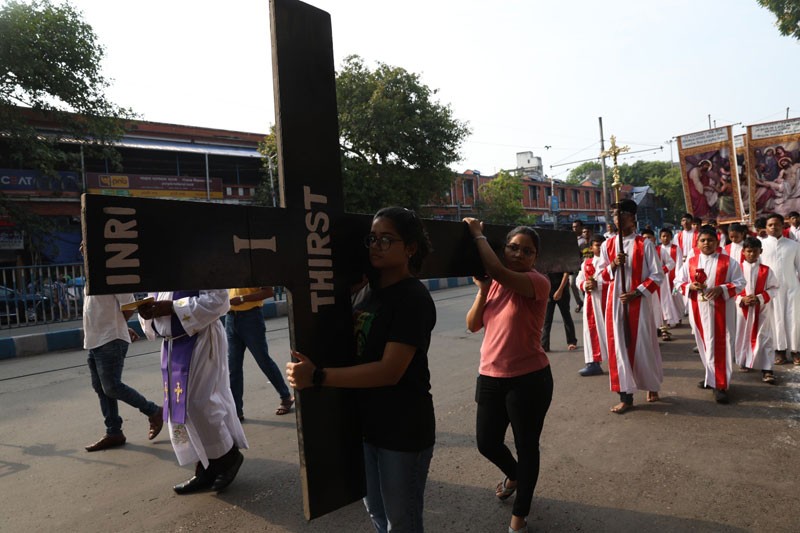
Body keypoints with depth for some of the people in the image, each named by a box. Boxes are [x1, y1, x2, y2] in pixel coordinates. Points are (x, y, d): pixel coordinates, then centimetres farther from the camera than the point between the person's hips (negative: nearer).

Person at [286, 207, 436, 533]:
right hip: (369, 424, 8)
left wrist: (317, 377, -28)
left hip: (403, 430, -8)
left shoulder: (414, 298, -19)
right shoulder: (373, 290, 6)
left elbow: (390, 371, -26)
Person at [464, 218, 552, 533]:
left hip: (529, 379, -6)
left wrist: (478, 234, -21)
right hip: (490, 377, 6)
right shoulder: (493, 284, 5)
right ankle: (513, 475, 52)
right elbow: (473, 326, 2)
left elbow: (498, 271, -33)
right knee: (486, 443, 17)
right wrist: (482, 290, -10)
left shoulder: (538, 283, -15)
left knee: (526, 446, 10)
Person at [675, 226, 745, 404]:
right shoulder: (690, 262, 5)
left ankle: (721, 385, 3)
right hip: (699, 309, 3)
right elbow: (678, 281, 8)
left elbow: (739, 283, -2)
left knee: (721, 345, -3)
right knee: (705, 343, 12)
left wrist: (722, 289, -19)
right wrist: (690, 286, -12)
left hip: (721, 309, -3)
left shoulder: (728, 261, -1)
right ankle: (712, 377, 30)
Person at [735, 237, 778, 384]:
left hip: (762, 309, -1)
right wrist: (741, 299, -15)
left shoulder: (766, 270, -1)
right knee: (743, 336, 11)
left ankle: (766, 369, -1)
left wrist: (760, 298, -15)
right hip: (742, 308, 1)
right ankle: (744, 362, 30)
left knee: (763, 337, -3)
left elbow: (773, 288, -1)